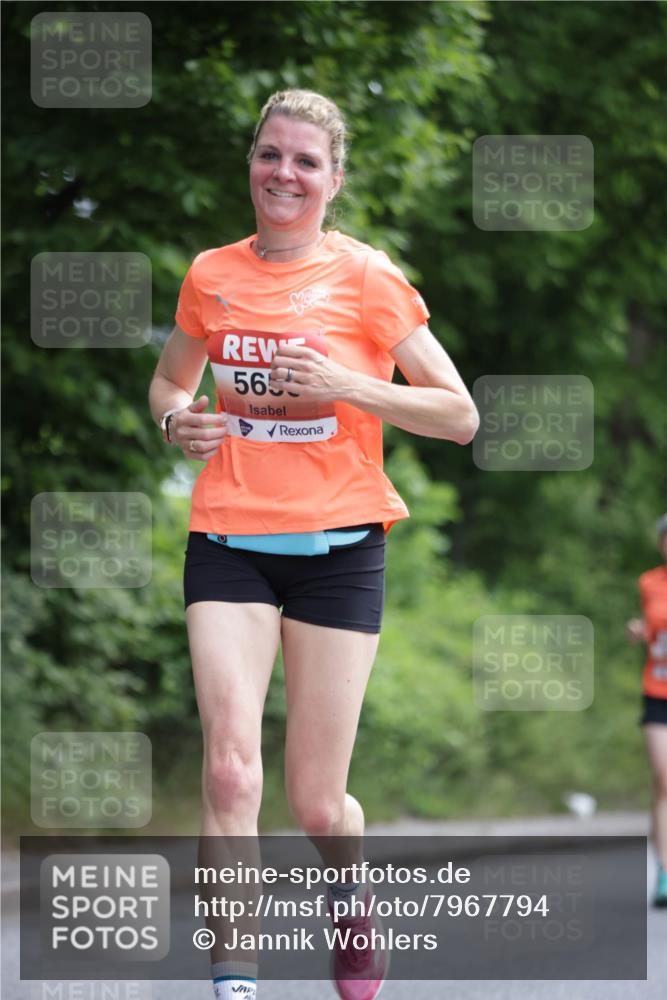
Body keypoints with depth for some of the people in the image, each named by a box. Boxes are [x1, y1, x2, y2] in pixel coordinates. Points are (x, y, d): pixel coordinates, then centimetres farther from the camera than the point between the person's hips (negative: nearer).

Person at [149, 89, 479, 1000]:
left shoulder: (366, 279, -2)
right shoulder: (212, 276, 7)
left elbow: (460, 416, -2)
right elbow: (169, 381, 24)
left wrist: (346, 385, -15)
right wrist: (177, 420, 1)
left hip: (337, 546, -2)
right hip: (229, 541, 2)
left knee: (316, 803, 2)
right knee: (231, 766, -19)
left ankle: (354, 894, 37)